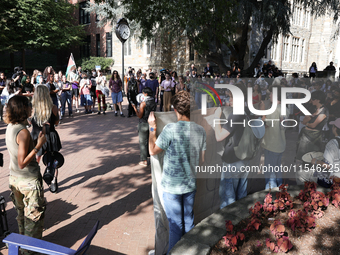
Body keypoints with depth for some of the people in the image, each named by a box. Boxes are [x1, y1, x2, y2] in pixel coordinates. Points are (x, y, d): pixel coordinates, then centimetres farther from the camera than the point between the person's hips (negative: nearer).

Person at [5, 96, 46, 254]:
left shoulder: (10, 127, 2)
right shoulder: (23, 132, -25)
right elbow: (22, 163, -24)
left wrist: (37, 139, 6)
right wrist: (38, 146, -26)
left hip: (14, 178, 9)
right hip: (29, 181, -8)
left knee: (21, 213, 23)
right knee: (34, 215, 8)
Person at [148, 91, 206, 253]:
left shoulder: (170, 129, -20)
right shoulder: (200, 130, -4)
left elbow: (153, 150, -8)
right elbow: (202, 160, 4)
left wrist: (152, 128, 0)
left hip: (172, 185, -5)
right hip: (190, 184, 5)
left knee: (175, 225, 10)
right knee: (189, 222, 20)